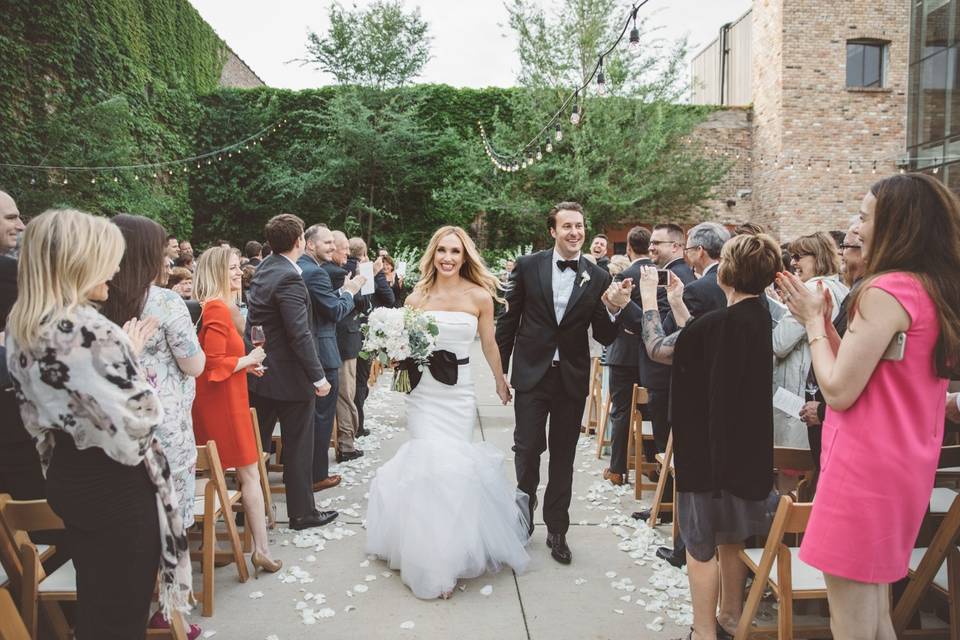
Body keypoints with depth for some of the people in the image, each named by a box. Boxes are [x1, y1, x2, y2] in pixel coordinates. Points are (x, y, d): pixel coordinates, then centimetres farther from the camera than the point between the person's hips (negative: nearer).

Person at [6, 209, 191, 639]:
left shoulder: (21, 326, 3)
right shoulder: (92, 332, -25)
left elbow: (35, 417, 13)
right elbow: (138, 421, -22)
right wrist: (132, 357, -10)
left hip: (67, 478, 9)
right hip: (116, 486, -9)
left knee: (93, 603, 25)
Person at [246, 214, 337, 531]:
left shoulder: (263, 268, 6)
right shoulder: (289, 279, -22)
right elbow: (300, 335, -23)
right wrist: (318, 377, -18)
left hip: (259, 373, 8)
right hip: (289, 376, -8)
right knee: (298, 446, 6)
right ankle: (302, 512, 20)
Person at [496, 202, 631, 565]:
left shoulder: (598, 278, -2)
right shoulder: (528, 266, -4)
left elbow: (604, 338, 0)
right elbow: (508, 320, 2)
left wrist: (613, 307, -19)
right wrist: (500, 369, 3)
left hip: (572, 379, 1)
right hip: (531, 374, -1)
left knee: (563, 458, 12)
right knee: (527, 449, 4)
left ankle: (557, 531, 28)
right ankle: (524, 517, 30)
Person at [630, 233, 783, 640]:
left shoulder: (718, 323, -23)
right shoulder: (763, 320, 0)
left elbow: (657, 349, -9)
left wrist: (648, 299, 4)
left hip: (709, 445, -8)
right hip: (746, 445, 8)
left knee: (701, 544, 6)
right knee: (730, 538, 21)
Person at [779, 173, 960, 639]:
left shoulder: (885, 292, -18)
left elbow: (839, 391, -18)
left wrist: (815, 322, -6)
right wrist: (822, 321, 10)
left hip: (865, 468, -10)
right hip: (906, 465, 10)